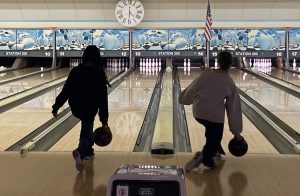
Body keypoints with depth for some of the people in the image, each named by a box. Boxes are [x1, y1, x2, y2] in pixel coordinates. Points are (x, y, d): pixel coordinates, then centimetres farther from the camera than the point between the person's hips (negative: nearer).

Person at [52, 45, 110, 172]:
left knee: (87, 128, 29)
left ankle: (88, 151, 35)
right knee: (86, 134, -1)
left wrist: (56, 107, 3)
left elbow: (65, 91, -5)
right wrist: (104, 119, -8)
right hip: (90, 109, -4)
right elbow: (102, 99, -11)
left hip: (76, 109, 4)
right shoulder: (99, 74, -12)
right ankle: (80, 152, -31)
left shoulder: (75, 71, -4)